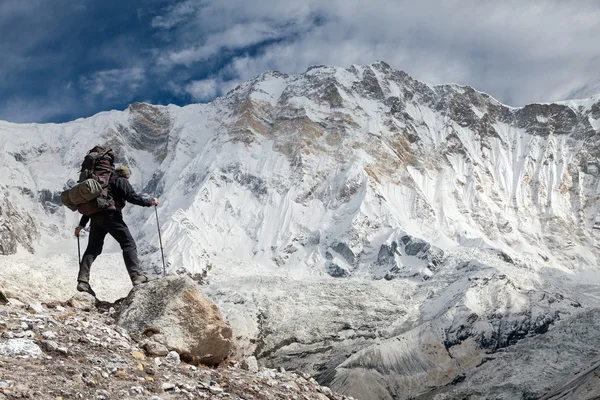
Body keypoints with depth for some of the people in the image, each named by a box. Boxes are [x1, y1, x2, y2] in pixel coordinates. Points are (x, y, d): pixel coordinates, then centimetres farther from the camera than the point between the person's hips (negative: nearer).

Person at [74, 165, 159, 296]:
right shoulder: (121, 181, 9)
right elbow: (132, 196, -7)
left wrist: (82, 224, 29)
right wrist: (149, 202, 4)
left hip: (95, 217, 7)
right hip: (111, 215, -7)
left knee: (93, 249, 8)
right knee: (128, 243, -5)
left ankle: (82, 281, -2)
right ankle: (137, 276, -15)